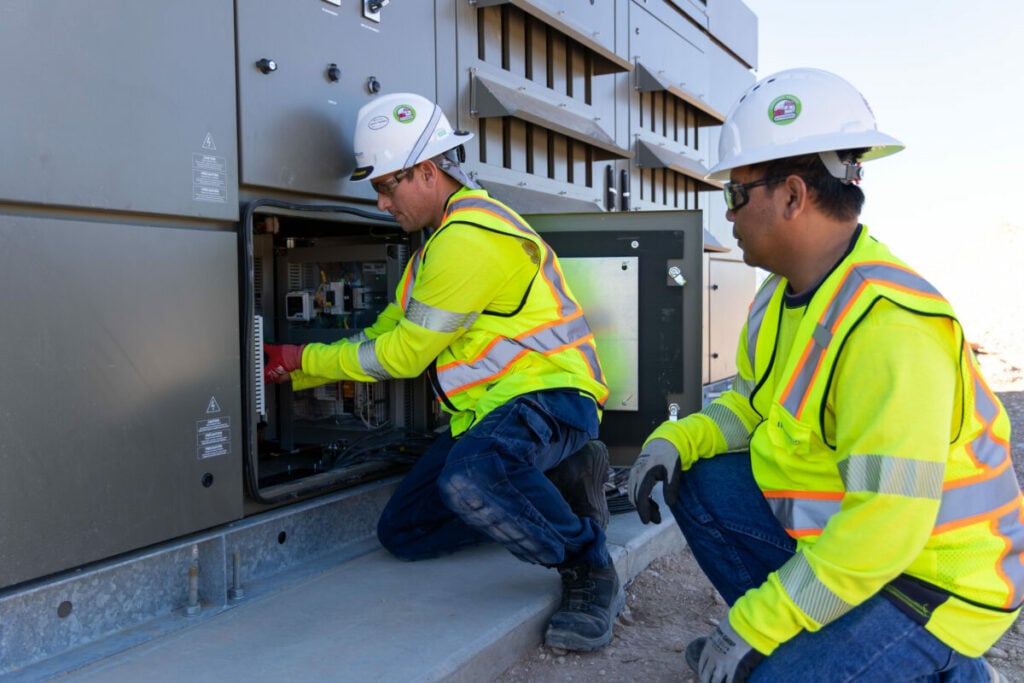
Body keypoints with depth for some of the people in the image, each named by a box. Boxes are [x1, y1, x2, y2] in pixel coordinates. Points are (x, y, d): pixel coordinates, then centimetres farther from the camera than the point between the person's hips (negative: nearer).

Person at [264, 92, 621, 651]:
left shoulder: (469, 236, -17)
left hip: (550, 396, -11)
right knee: (401, 533, 8)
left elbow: (404, 354, -13)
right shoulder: (440, 240, 18)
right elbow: (385, 334, 20)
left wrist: (307, 359, 0)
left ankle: (591, 573, -17)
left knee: (469, 476, -41)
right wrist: (288, 371, 15)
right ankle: (557, 481, 9)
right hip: (487, 410, 11)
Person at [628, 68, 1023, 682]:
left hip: (933, 580, -8)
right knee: (696, 483, -1)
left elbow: (885, 526, -32)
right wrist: (678, 440, -9)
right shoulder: (787, 290, 0)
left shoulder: (889, 324, -30)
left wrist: (754, 627, -25)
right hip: (833, 522, 8)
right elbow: (753, 405, 11)